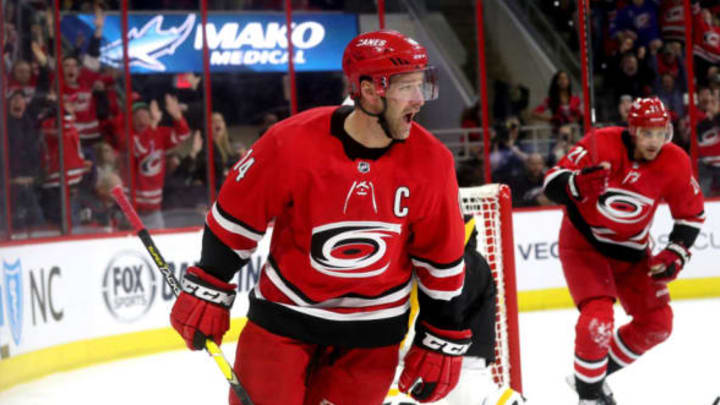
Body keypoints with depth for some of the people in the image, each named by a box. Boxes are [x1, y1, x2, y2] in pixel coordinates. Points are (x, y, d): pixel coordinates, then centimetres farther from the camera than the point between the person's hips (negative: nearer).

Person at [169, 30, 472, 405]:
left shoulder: (431, 161, -12)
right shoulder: (292, 143, -19)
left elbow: (441, 260, -2)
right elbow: (235, 217, -7)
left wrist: (442, 342, 0)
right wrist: (206, 292, -3)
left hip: (373, 327, 2)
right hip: (287, 309, -1)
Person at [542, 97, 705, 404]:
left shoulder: (675, 163, -14)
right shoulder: (601, 145, -25)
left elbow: (691, 214, 0)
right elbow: (552, 183, -25)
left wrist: (675, 255, -10)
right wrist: (579, 184, -46)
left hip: (631, 251, 5)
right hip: (583, 243, -5)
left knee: (657, 324, 5)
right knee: (598, 319, -23)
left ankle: (599, 371, 26)